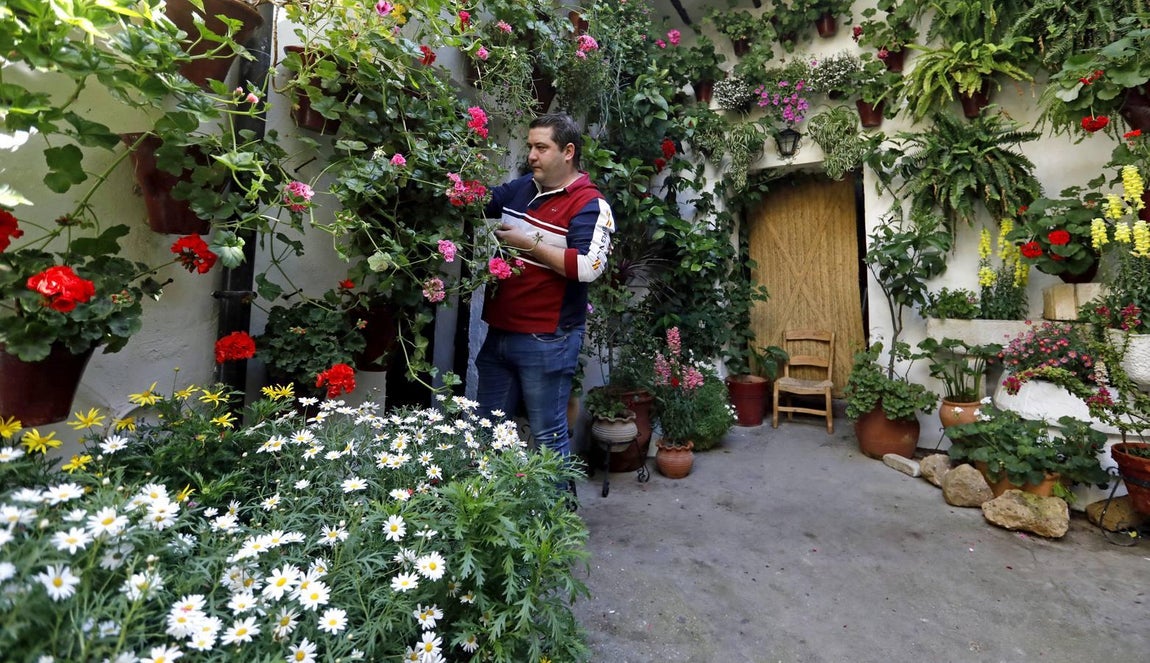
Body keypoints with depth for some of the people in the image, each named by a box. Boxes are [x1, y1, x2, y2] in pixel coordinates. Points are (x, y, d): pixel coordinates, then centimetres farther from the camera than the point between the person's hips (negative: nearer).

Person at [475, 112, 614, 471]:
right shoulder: (520, 188, 11)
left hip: (547, 342, -8)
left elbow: (587, 267, -24)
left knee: (548, 435, 5)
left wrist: (529, 243, -17)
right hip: (498, 332, 8)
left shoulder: (590, 205, -11)